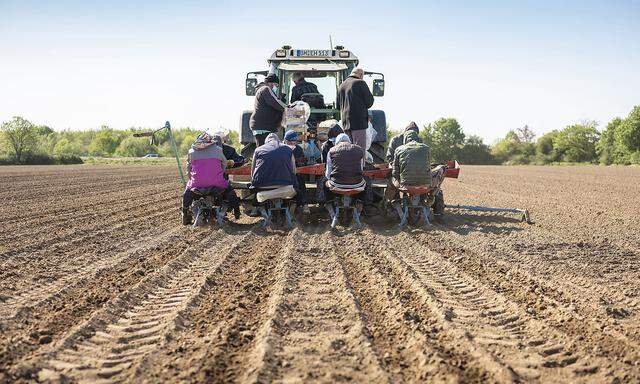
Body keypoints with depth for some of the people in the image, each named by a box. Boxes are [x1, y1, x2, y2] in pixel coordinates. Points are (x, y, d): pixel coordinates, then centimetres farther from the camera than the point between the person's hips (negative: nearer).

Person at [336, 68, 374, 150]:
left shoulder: (341, 85, 16)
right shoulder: (360, 83, -6)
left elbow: (338, 104, 23)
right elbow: (370, 102, -5)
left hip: (346, 122, 7)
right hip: (358, 121, -7)